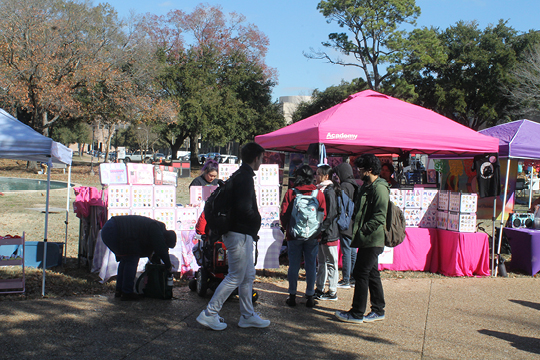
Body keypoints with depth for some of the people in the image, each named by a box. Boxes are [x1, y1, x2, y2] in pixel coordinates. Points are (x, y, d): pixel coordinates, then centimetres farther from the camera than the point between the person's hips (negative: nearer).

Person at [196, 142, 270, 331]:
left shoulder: (240, 175, 14)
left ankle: (247, 315, 25)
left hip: (243, 235, 10)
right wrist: (257, 220, -9)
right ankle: (209, 314, 4)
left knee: (248, 275, 16)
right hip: (240, 234, -10)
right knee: (235, 277, -2)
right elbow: (244, 208, -27)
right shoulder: (245, 178, -18)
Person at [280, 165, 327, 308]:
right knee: (311, 265, 8)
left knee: (294, 265, 6)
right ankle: (310, 296, 12)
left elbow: (284, 214, -3)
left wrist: (287, 228, 14)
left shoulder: (291, 192, -6)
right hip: (313, 237, 1)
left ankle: (292, 296, 11)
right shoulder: (319, 194, -1)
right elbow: (323, 215, 3)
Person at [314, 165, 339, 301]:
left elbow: (330, 214, -19)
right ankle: (319, 289, 24)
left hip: (329, 233, -9)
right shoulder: (321, 190, 13)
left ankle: (332, 292, 7)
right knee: (321, 261, 15)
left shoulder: (329, 192, -15)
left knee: (331, 262, 0)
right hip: (321, 233, 9)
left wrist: (321, 229, -19)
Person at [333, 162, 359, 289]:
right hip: (354, 225, 9)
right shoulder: (354, 185, 13)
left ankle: (346, 281, 0)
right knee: (353, 251, 13)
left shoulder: (344, 186, -14)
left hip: (346, 225, -9)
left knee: (346, 251, -4)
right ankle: (353, 278, 19)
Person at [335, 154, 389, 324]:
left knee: (361, 273, -6)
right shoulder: (366, 186, 16)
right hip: (367, 240, 10)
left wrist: (362, 231, -21)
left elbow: (379, 217, -22)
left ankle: (357, 314, 1)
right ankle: (378, 311, 23)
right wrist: (356, 230, 9)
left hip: (372, 240, -10)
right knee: (372, 274, 14)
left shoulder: (379, 188, -15)